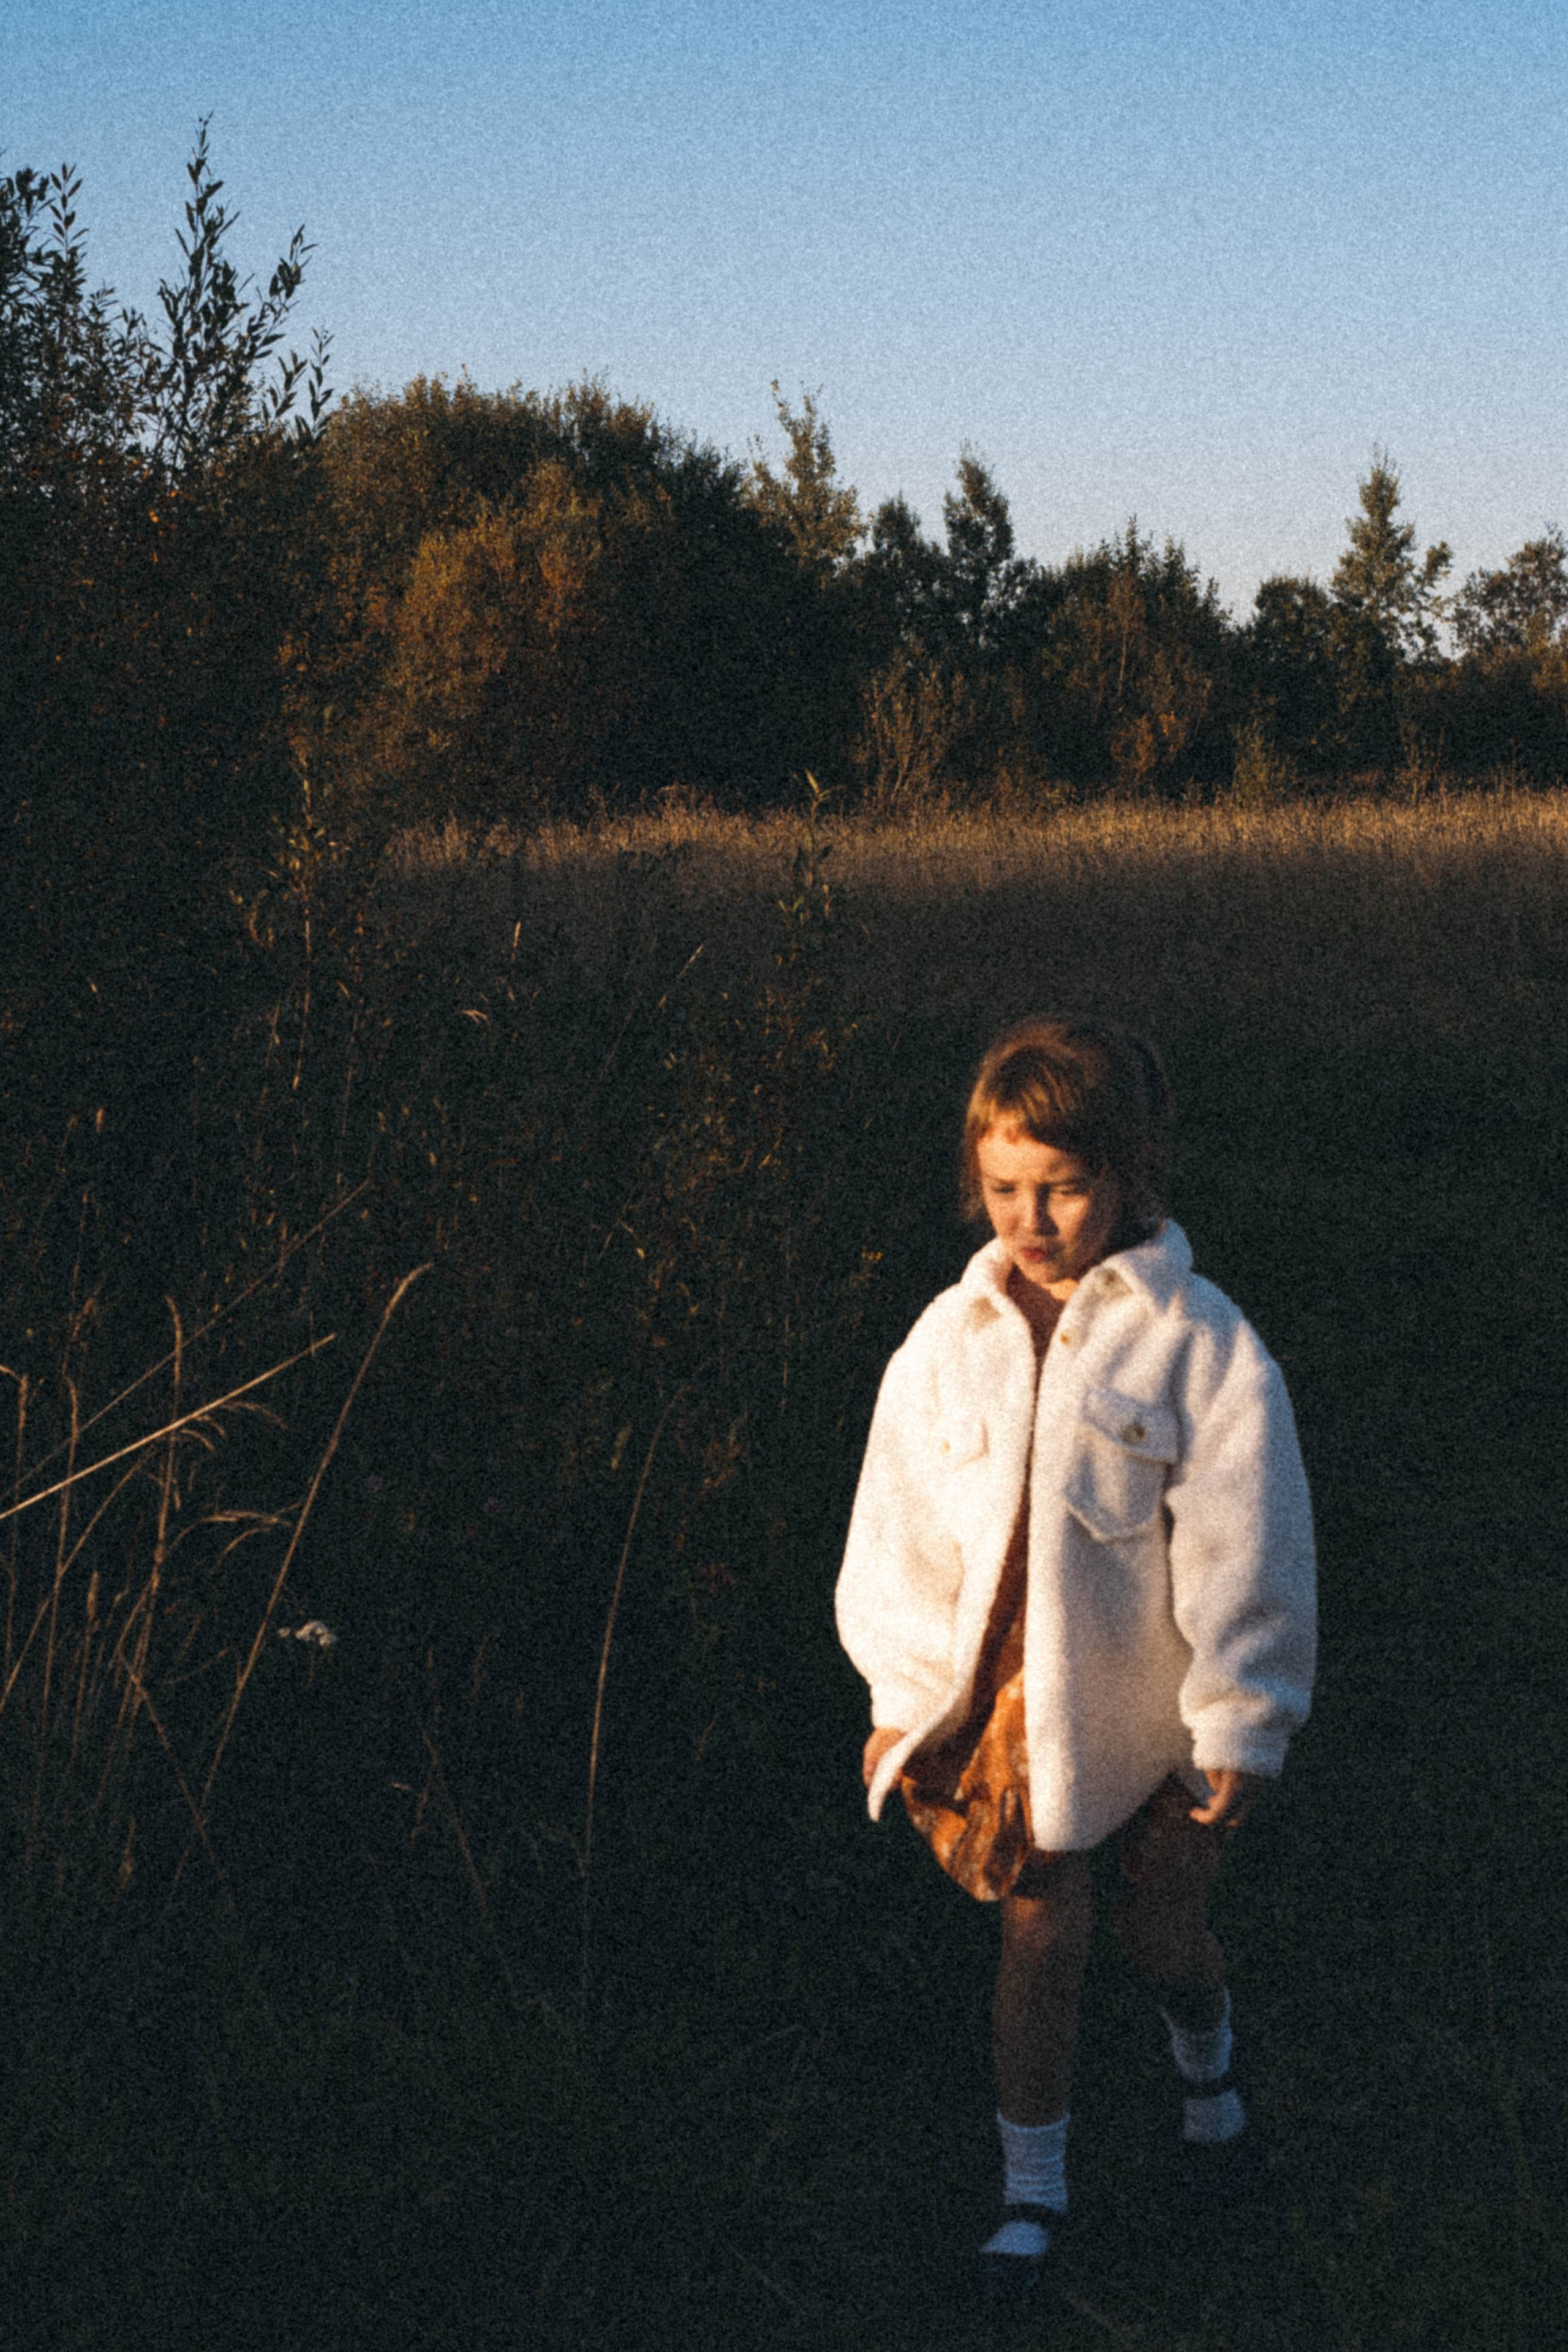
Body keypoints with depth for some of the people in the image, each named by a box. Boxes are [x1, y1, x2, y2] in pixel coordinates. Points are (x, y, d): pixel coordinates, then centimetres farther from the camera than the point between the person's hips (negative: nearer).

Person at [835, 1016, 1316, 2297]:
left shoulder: (1200, 1343, -14)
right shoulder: (954, 1338, -6)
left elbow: (1242, 1547, -10)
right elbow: (903, 1527, 2)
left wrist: (1243, 1728, -8)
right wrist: (903, 1695, 5)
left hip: (1151, 1710, -1)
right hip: (1007, 1701, 1)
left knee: (1167, 1931, 17)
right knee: (1038, 1939, 11)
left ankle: (1207, 2060, 50)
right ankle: (1034, 2181, 29)